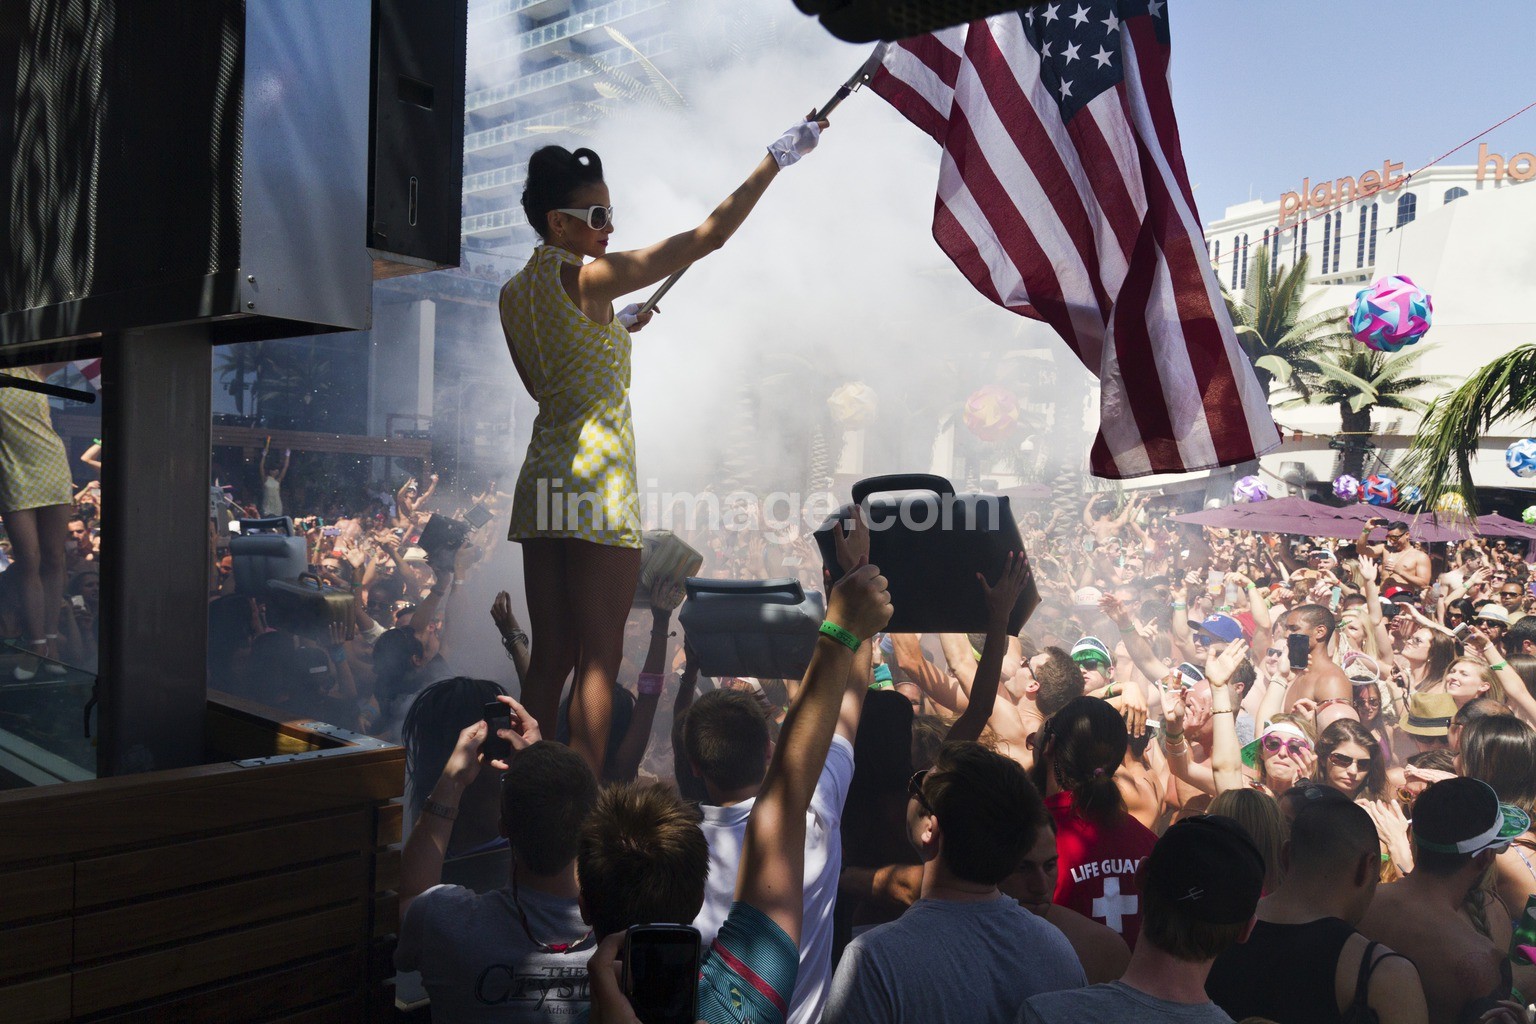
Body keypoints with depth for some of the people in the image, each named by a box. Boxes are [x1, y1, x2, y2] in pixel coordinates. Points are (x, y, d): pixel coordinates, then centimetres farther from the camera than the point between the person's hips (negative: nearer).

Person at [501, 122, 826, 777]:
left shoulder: (513, 294, 13)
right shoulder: (588, 279, -10)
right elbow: (710, 235, -12)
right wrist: (778, 158, -5)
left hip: (544, 478, 8)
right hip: (597, 478, -8)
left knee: (549, 657, 12)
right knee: (599, 659, -3)